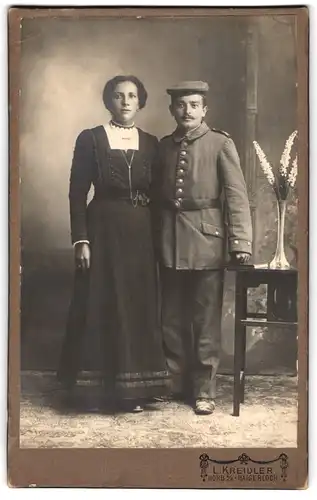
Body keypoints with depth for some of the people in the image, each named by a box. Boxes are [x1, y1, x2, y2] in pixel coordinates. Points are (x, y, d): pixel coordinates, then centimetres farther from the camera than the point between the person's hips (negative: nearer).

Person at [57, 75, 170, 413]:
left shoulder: (151, 143, 9)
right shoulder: (90, 139, 0)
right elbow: (77, 194, -4)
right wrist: (81, 240, -12)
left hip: (142, 236, 3)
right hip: (105, 232, -3)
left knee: (141, 308, 4)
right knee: (110, 308, 0)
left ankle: (135, 387, 14)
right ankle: (118, 384, 11)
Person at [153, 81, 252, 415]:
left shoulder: (221, 144, -3)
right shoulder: (163, 146, 10)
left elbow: (236, 195, -8)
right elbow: (157, 195, 11)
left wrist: (240, 242, -15)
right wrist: (155, 237, 7)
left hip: (206, 240, -4)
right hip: (170, 242, 4)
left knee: (206, 320, 3)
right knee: (171, 319, 11)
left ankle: (204, 390, 15)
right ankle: (176, 383, 25)